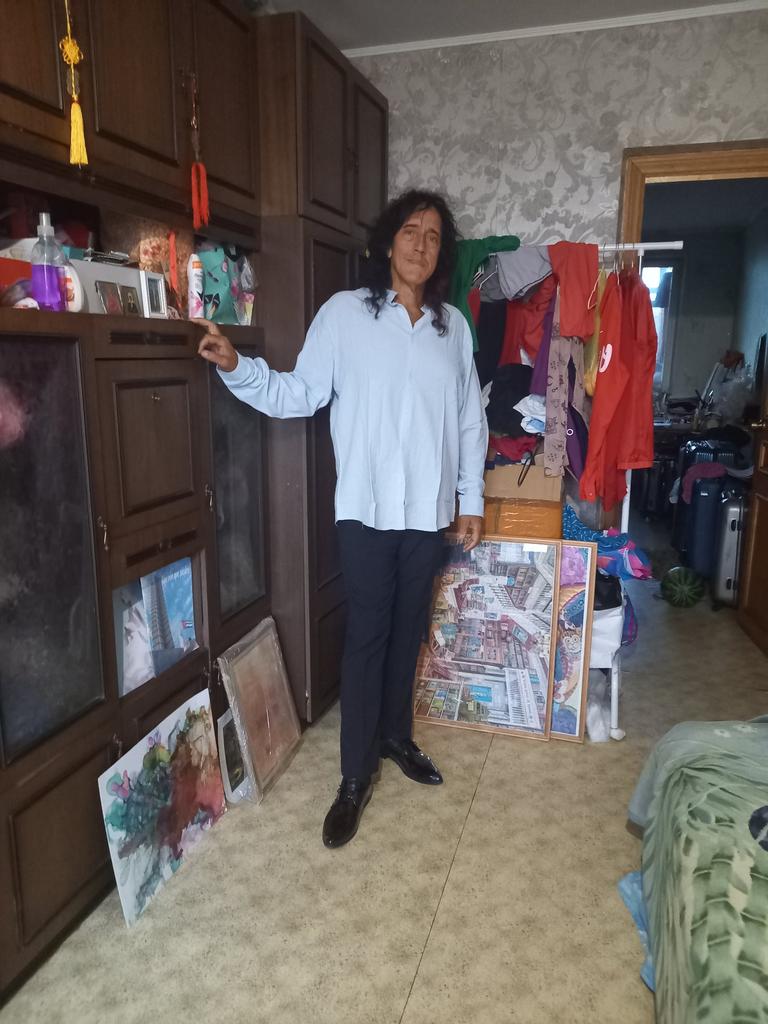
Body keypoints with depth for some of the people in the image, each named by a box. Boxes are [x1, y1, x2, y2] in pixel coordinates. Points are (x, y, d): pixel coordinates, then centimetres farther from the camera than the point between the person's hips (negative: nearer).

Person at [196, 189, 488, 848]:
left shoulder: (453, 325, 8)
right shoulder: (344, 313, -2)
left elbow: (470, 419, 10)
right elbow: (299, 396, -5)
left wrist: (472, 499, 9)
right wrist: (236, 369, -20)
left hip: (430, 510, 4)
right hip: (367, 507, -3)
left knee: (408, 630, 15)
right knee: (367, 635, 2)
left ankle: (396, 735, 37)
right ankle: (356, 775, 17)